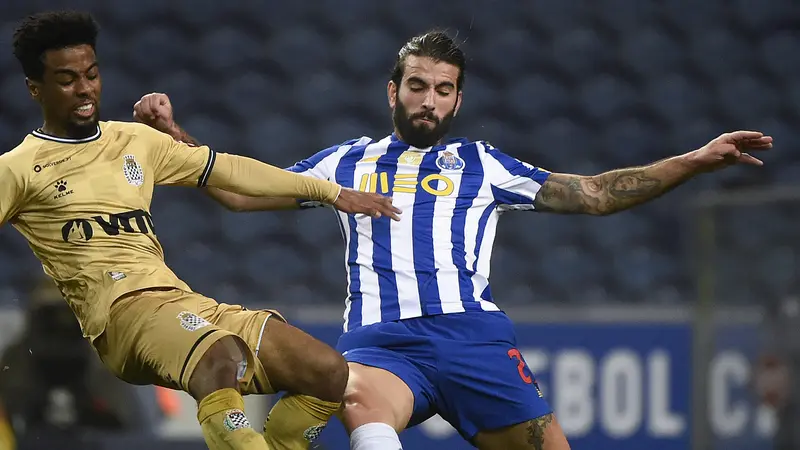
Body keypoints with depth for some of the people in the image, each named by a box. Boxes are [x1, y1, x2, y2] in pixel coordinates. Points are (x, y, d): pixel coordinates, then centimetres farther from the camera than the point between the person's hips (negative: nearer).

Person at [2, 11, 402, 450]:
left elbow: (230, 170, 25)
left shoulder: (134, 141, 22)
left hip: (182, 301, 7)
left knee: (330, 371, -9)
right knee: (224, 357, -39)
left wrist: (333, 193, 24)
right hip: (118, 310, -7)